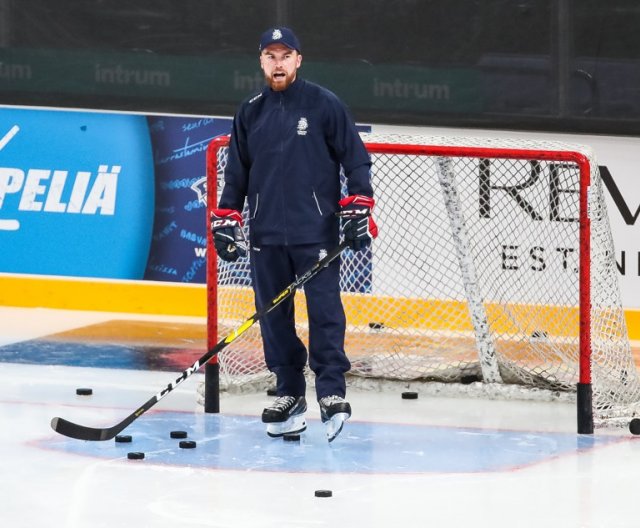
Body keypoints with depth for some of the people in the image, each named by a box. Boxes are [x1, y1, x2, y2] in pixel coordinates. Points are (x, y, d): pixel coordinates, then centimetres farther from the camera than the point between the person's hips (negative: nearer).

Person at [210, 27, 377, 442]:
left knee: (324, 310, -9)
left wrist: (359, 210, -9)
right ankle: (289, 394, 14)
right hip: (266, 233, 4)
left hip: (316, 231, -4)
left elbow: (356, 158, -1)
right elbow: (237, 172, 18)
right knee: (273, 315, 5)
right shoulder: (250, 113, 12)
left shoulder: (324, 105, -1)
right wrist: (226, 219, 12)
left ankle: (332, 392, -7)